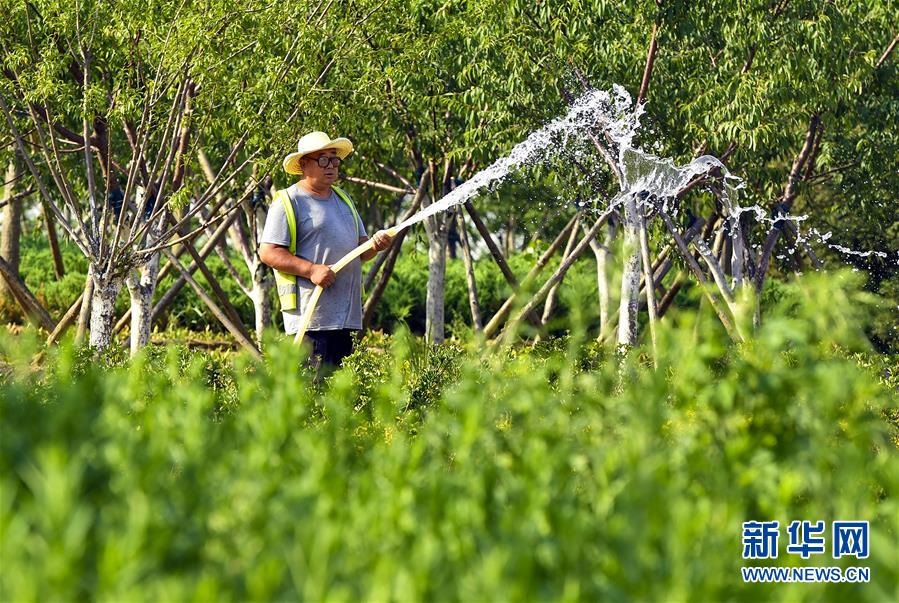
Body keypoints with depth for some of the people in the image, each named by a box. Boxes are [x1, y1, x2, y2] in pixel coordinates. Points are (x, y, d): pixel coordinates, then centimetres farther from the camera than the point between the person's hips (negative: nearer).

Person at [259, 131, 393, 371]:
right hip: (310, 318, -8)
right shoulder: (287, 202, -2)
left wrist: (375, 245, -1)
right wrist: (311, 270, -19)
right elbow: (268, 252, -10)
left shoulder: (343, 198, 22)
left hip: (347, 316, 8)